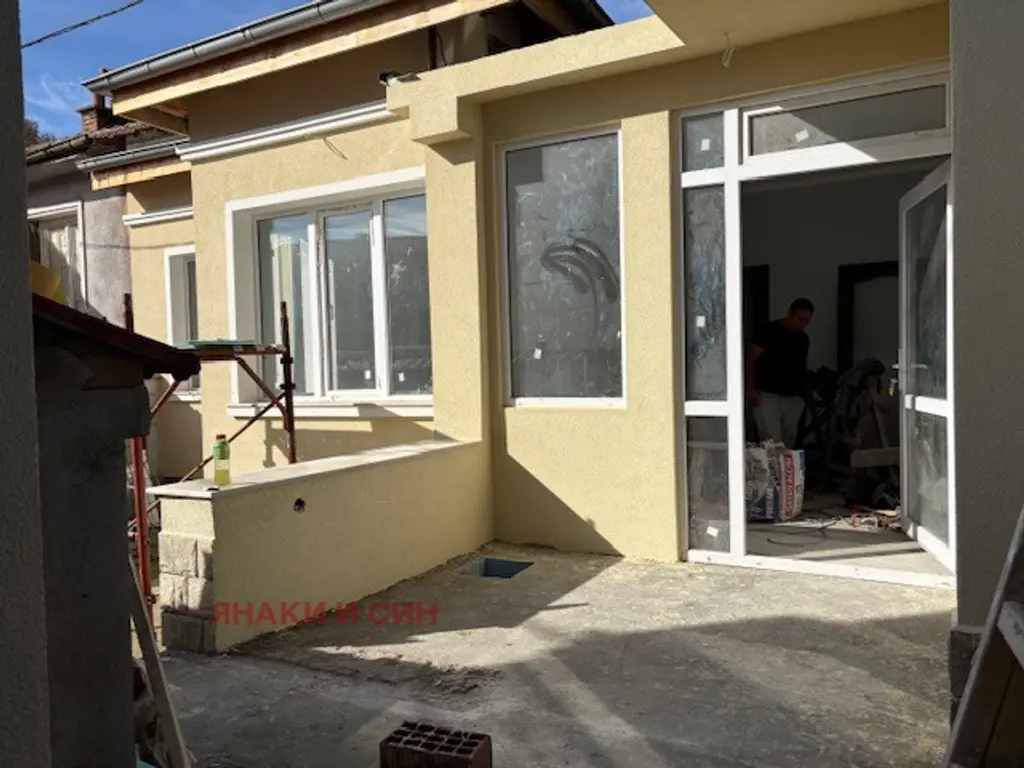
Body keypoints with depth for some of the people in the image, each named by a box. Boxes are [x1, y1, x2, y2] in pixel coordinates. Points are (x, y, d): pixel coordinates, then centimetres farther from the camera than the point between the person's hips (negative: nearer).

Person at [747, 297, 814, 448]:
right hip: (768, 396, -6)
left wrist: (804, 393, 14)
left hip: (793, 398, 6)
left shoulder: (804, 339, 12)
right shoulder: (769, 331, -7)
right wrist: (751, 388, -16)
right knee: (772, 442, -14)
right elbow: (750, 359, -8)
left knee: (789, 441, 7)